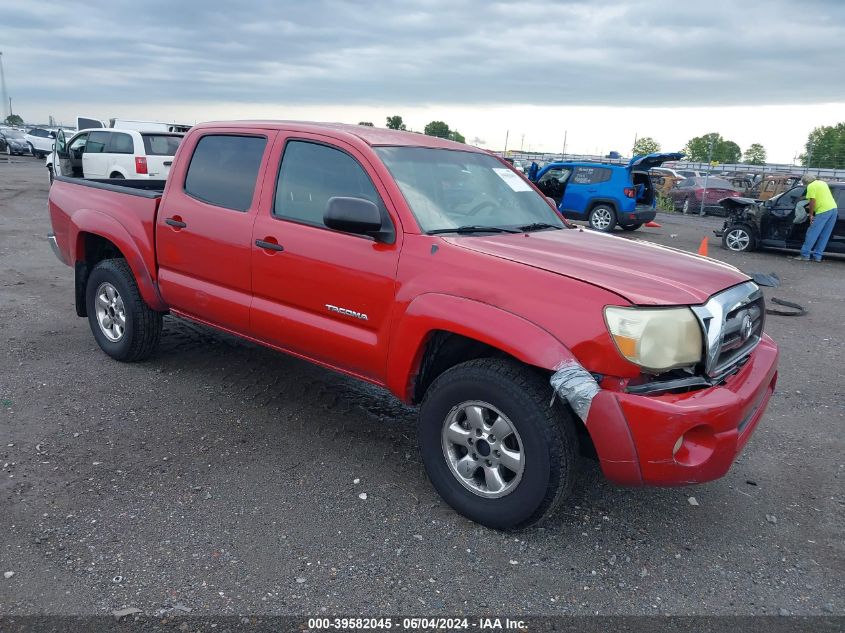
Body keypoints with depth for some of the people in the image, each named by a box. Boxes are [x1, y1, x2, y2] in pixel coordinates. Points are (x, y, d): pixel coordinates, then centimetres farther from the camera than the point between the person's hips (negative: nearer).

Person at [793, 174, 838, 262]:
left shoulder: (811, 186, -4)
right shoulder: (823, 183, 22)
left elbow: (812, 201, -12)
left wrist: (811, 215, -6)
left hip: (823, 211, -8)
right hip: (833, 208, 8)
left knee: (812, 234, -4)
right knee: (824, 235, 9)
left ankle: (805, 255, -4)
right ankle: (817, 256, 12)